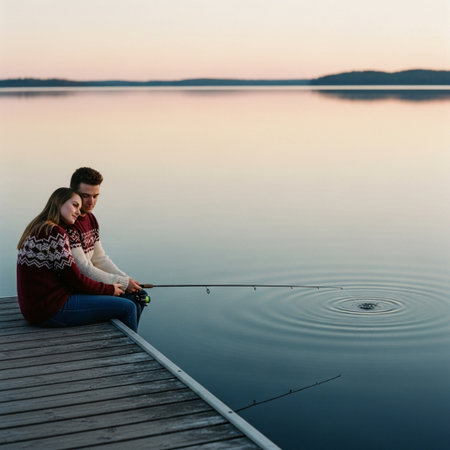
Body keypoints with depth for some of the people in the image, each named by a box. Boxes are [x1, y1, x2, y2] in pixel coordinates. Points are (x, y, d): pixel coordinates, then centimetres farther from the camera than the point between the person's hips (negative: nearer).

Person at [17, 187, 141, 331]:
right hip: (50, 311, -11)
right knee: (127, 307, -8)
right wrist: (110, 289, 1)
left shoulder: (37, 230, 15)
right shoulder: (54, 232, -16)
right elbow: (75, 280, -14)